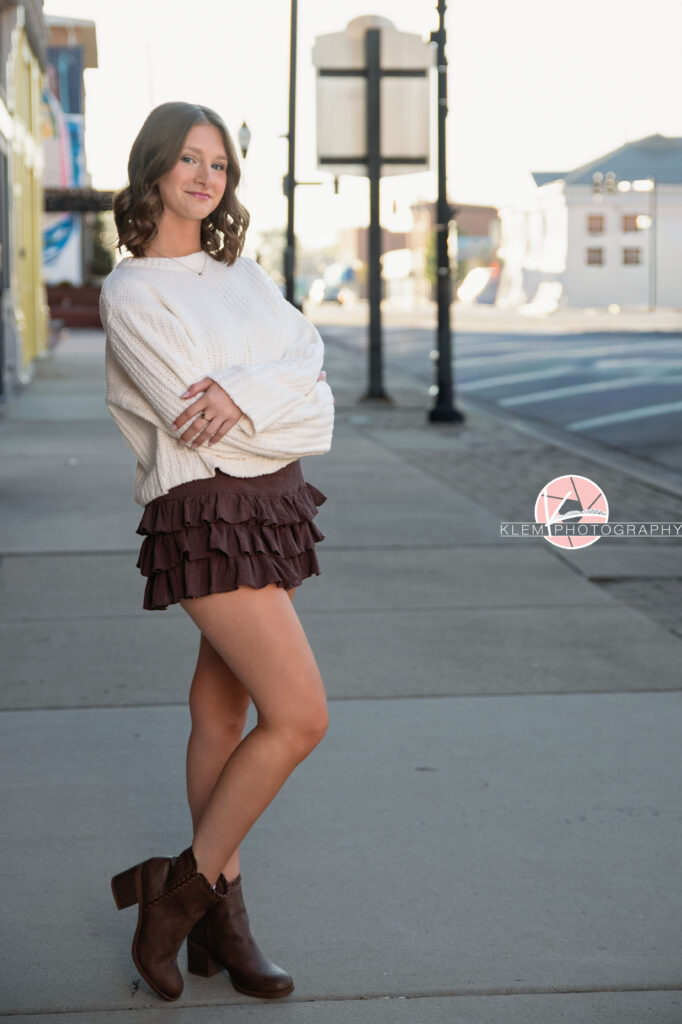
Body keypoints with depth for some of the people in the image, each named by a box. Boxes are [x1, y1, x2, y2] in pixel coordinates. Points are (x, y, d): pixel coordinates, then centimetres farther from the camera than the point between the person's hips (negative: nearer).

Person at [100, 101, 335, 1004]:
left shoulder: (241, 271, 17)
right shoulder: (130, 291, -5)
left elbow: (308, 354, 1)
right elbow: (190, 415, -14)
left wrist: (244, 390, -17)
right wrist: (296, 410, -5)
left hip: (273, 504, 7)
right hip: (206, 513, -7)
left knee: (222, 708, 11)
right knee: (300, 715, -12)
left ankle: (219, 917, 18)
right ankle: (180, 894, 3)